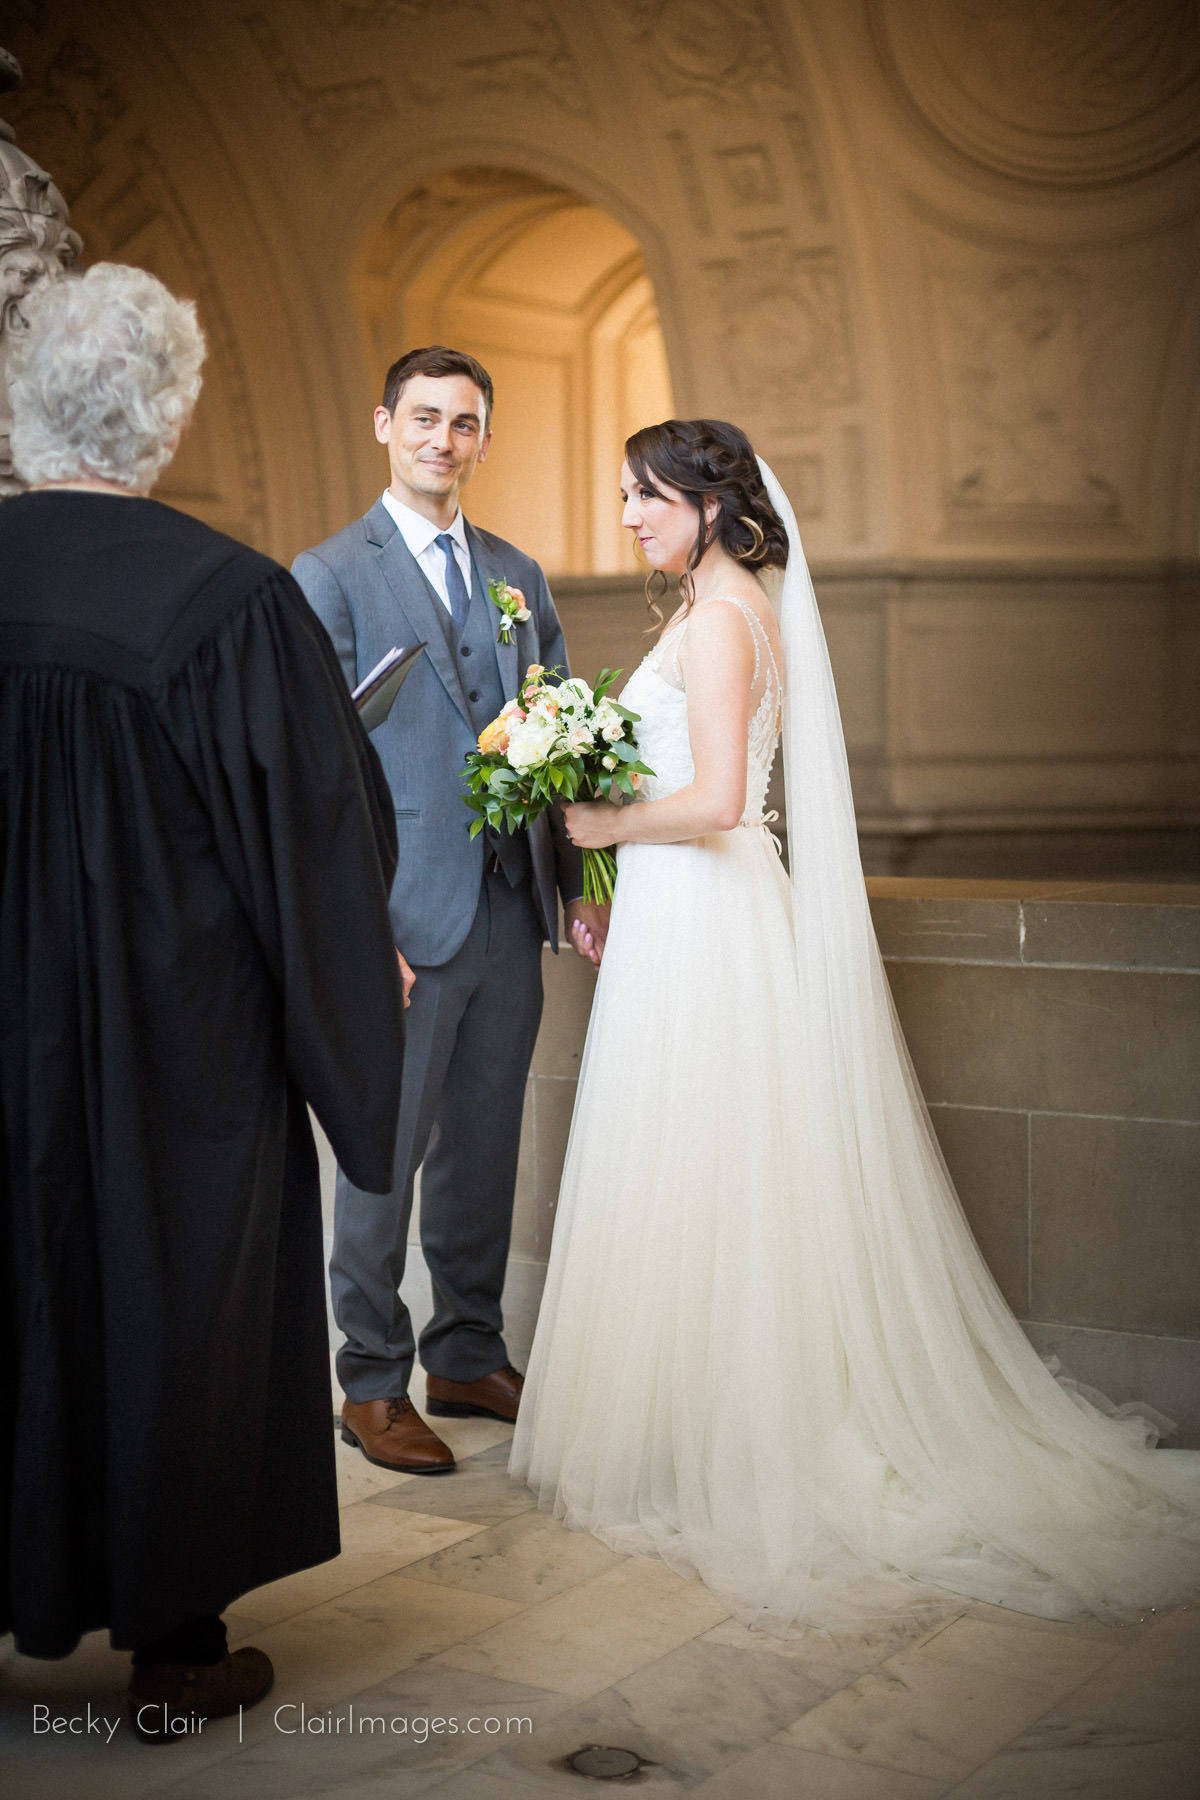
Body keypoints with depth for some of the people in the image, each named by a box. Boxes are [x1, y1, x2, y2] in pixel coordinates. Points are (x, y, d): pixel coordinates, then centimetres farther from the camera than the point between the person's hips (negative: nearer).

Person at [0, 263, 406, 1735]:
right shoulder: (230, 599, -18)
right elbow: (316, 837, -11)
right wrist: (360, 966, 6)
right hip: (183, 1039, -3)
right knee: (176, 1301, 11)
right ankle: (173, 1651, 25)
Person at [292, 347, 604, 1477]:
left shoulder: (518, 575, 14)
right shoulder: (329, 575, -4)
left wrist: (579, 883, 6)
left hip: (510, 915, 6)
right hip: (404, 918, -5)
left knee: (484, 1149, 14)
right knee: (383, 1153, 3)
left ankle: (468, 1359, 28)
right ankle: (372, 1385, 17)